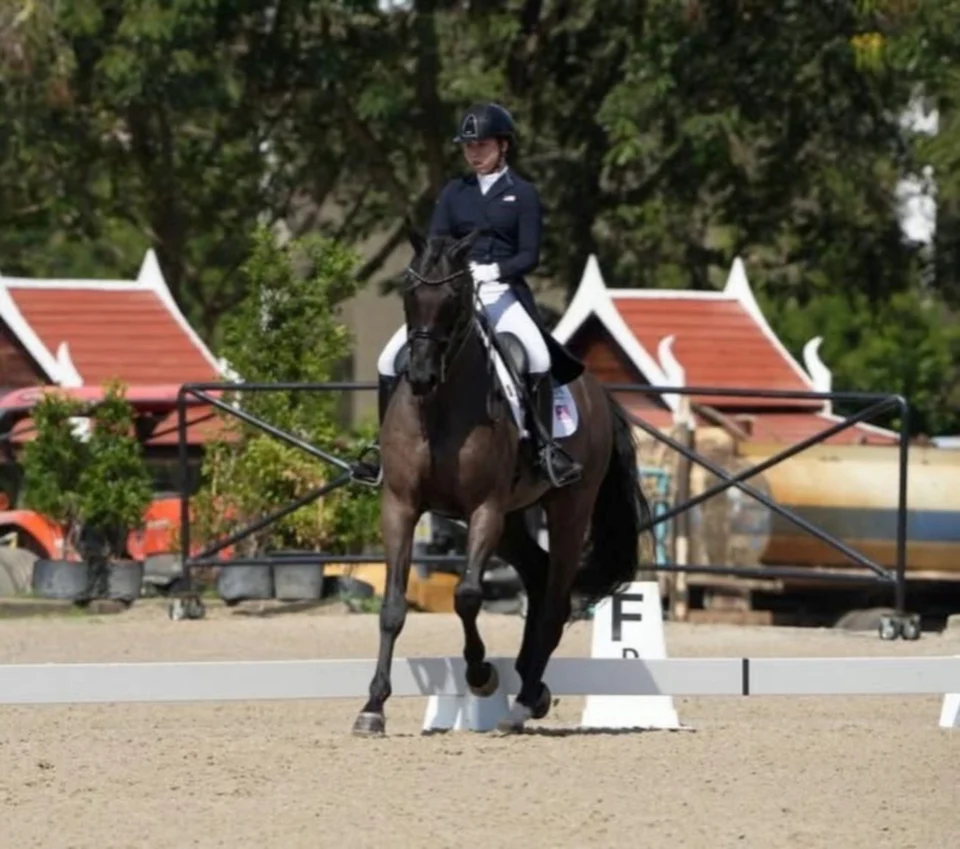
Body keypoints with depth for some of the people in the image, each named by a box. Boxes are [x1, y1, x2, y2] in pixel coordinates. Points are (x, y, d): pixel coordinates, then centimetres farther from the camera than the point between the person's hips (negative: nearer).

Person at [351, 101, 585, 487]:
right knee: (391, 358, -10)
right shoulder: (454, 192, 15)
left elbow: (529, 255, -2)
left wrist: (492, 271, -19)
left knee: (538, 354, -32)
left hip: (502, 292, -4)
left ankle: (547, 447, -24)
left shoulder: (523, 194, 5)